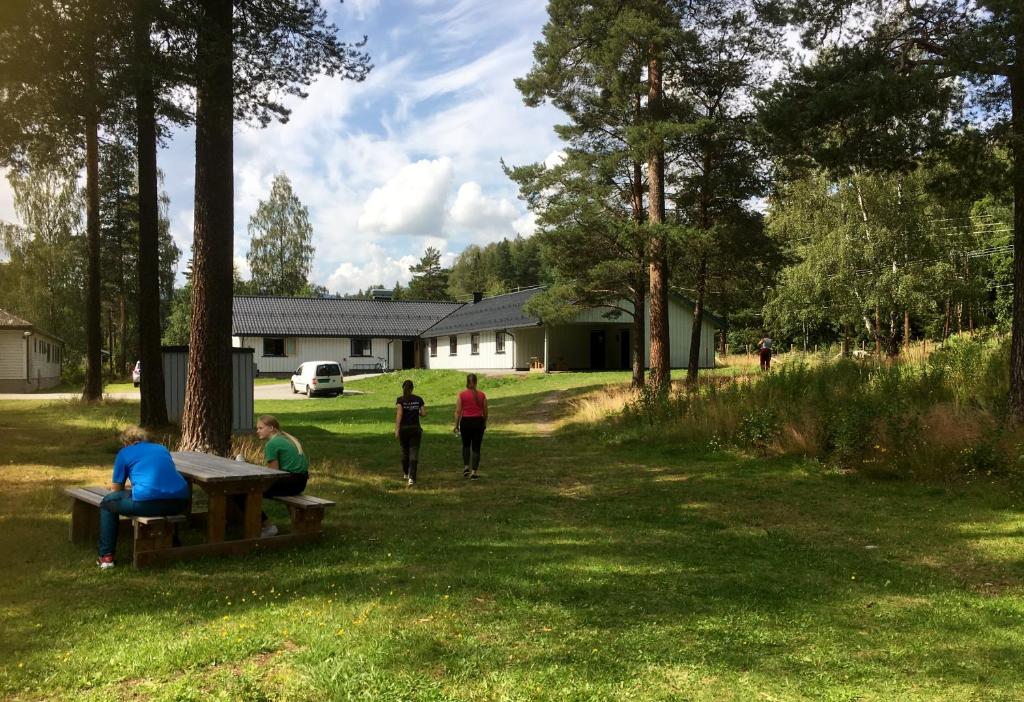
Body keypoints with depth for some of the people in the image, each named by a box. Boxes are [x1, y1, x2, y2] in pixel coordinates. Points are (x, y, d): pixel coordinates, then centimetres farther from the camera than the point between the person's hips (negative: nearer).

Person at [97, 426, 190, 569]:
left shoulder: (124, 453, 17)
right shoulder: (163, 449, 28)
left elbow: (115, 489, 20)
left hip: (147, 503, -4)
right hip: (179, 504, 5)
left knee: (108, 503, 22)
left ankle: (106, 557, 18)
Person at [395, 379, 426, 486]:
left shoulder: (400, 399, -5)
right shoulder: (418, 399, 1)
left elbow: (399, 414, -14)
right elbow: (424, 413, 2)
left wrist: (396, 430, -16)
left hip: (403, 429, 0)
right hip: (415, 428, 0)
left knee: (405, 451, 19)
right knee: (414, 453, -3)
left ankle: (406, 473, 37)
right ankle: (412, 477, -17)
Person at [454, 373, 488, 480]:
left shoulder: (461, 395, -5)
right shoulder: (482, 395, 0)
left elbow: (458, 412, -6)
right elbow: (485, 412, 6)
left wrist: (456, 425, 3)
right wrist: (484, 423, 20)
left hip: (466, 422, 0)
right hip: (478, 421, 1)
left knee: (466, 445, 21)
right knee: (476, 447, 6)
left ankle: (466, 467, 8)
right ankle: (474, 472, 2)